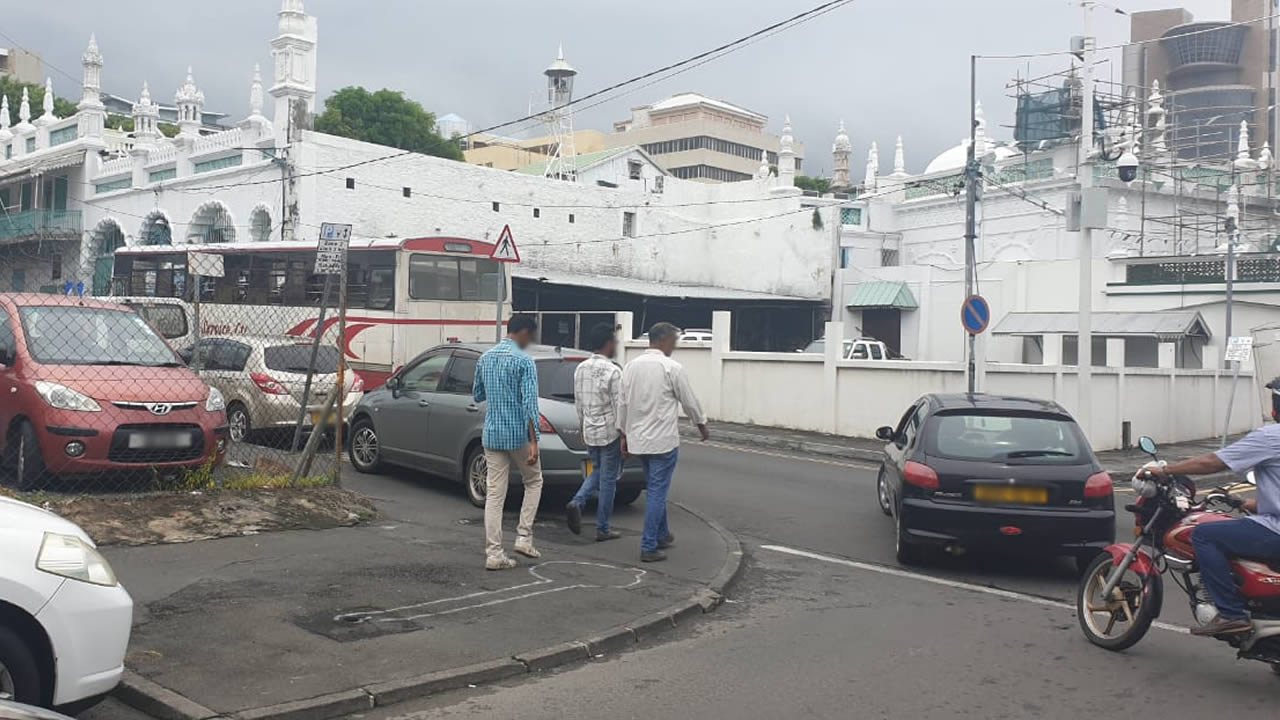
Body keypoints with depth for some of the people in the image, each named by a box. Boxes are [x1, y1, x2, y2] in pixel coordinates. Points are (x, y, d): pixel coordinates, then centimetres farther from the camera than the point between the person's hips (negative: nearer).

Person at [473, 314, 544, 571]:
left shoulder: (485, 358, 9)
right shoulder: (523, 361, -11)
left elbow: (477, 396, 20)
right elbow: (529, 403, -18)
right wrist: (534, 441, -20)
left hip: (492, 434, 5)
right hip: (517, 434, -5)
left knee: (495, 493, 5)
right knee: (534, 482, 17)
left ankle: (493, 553, 2)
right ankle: (523, 537, 11)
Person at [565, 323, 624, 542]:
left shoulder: (580, 369, 5)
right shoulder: (613, 372, -16)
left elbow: (578, 403, 12)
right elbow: (619, 407, -17)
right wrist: (624, 435, -11)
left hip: (590, 432, 7)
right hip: (610, 433, -6)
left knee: (598, 472, 22)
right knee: (608, 479, 3)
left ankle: (577, 503, -1)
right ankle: (602, 529, 10)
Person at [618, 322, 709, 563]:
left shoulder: (632, 366, 4)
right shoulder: (672, 368, -12)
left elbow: (623, 403, 8)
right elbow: (690, 401, -4)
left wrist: (624, 434, 16)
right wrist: (702, 425, 12)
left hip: (638, 440, 7)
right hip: (663, 440, -6)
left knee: (655, 489, 20)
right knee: (657, 492, -1)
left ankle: (661, 535, 32)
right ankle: (649, 547, -1)